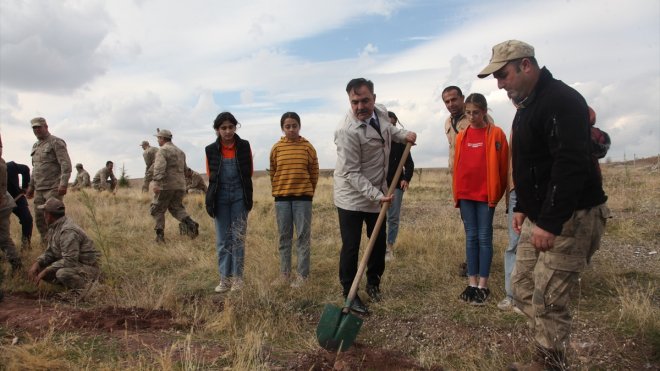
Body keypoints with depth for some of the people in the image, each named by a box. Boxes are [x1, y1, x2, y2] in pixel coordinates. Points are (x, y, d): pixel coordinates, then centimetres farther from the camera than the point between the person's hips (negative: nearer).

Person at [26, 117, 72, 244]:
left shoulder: (56, 142, -5)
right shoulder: (35, 146, 19)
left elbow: (66, 165, -14)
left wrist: (63, 184, -23)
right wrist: (31, 186, 23)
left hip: (53, 189, -8)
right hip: (39, 190, 8)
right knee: (39, 220, 8)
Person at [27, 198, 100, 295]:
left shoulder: (68, 231, -25)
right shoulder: (54, 227, 7)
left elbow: (69, 261, -29)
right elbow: (49, 253, 12)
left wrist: (45, 271, -23)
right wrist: (37, 263, -6)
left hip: (87, 267, -10)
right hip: (73, 264, 10)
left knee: (63, 273, -37)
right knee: (39, 268, 3)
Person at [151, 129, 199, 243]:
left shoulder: (162, 150, -7)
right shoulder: (180, 151, 17)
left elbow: (159, 167, -22)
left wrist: (156, 182, -29)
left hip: (166, 185, -7)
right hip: (180, 185, 7)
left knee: (157, 209, 7)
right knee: (177, 208, 16)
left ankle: (160, 235, 4)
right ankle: (191, 224, -9)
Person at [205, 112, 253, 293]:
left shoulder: (244, 146, -1)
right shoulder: (211, 150, 1)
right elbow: (211, 175, 10)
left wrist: (238, 184, 9)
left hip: (240, 196, -1)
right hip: (220, 197, 1)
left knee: (238, 237, 0)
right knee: (222, 239, 4)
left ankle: (237, 278, 9)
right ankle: (225, 278, 10)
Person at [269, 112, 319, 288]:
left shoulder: (307, 147, -3)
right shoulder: (277, 148, 1)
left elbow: (314, 172, 4)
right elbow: (272, 173, 11)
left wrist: (308, 192, 8)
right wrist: (278, 191, 14)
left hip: (303, 197, -2)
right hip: (281, 198, 2)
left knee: (303, 237, 1)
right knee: (284, 237, 9)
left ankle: (302, 275, 7)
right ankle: (284, 273, 18)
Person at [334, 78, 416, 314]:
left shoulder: (381, 112, -4)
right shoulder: (347, 131, -27)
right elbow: (351, 173, -25)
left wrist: (403, 135, 3)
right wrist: (376, 195, -31)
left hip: (378, 193, 8)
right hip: (352, 197, -7)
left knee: (379, 242, 18)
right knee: (351, 247, -1)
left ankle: (373, 283, 38)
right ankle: (350, 294, 15)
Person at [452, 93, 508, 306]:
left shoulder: (496, 134, -3)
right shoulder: (461, 136, 7)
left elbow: (503, 165, -2)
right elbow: (457, 165, 11)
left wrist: (497, 192, 0)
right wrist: (457, 192, 10)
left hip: (486, 193, -4)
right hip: (465, 194, 4)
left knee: (484, 237, 1)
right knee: (471, 237, 8)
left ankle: (483, 285, 8)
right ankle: (472, 283, 15)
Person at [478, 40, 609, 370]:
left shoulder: (561, 100, -18)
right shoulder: (526, 105, 14)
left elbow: (570, 166, -27)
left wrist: (549, 223, -29)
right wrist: (523, 207, 19)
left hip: (570, 218, -10)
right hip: (539, 216, 10)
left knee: (548, 298, -6)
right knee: (523, 285, 14)